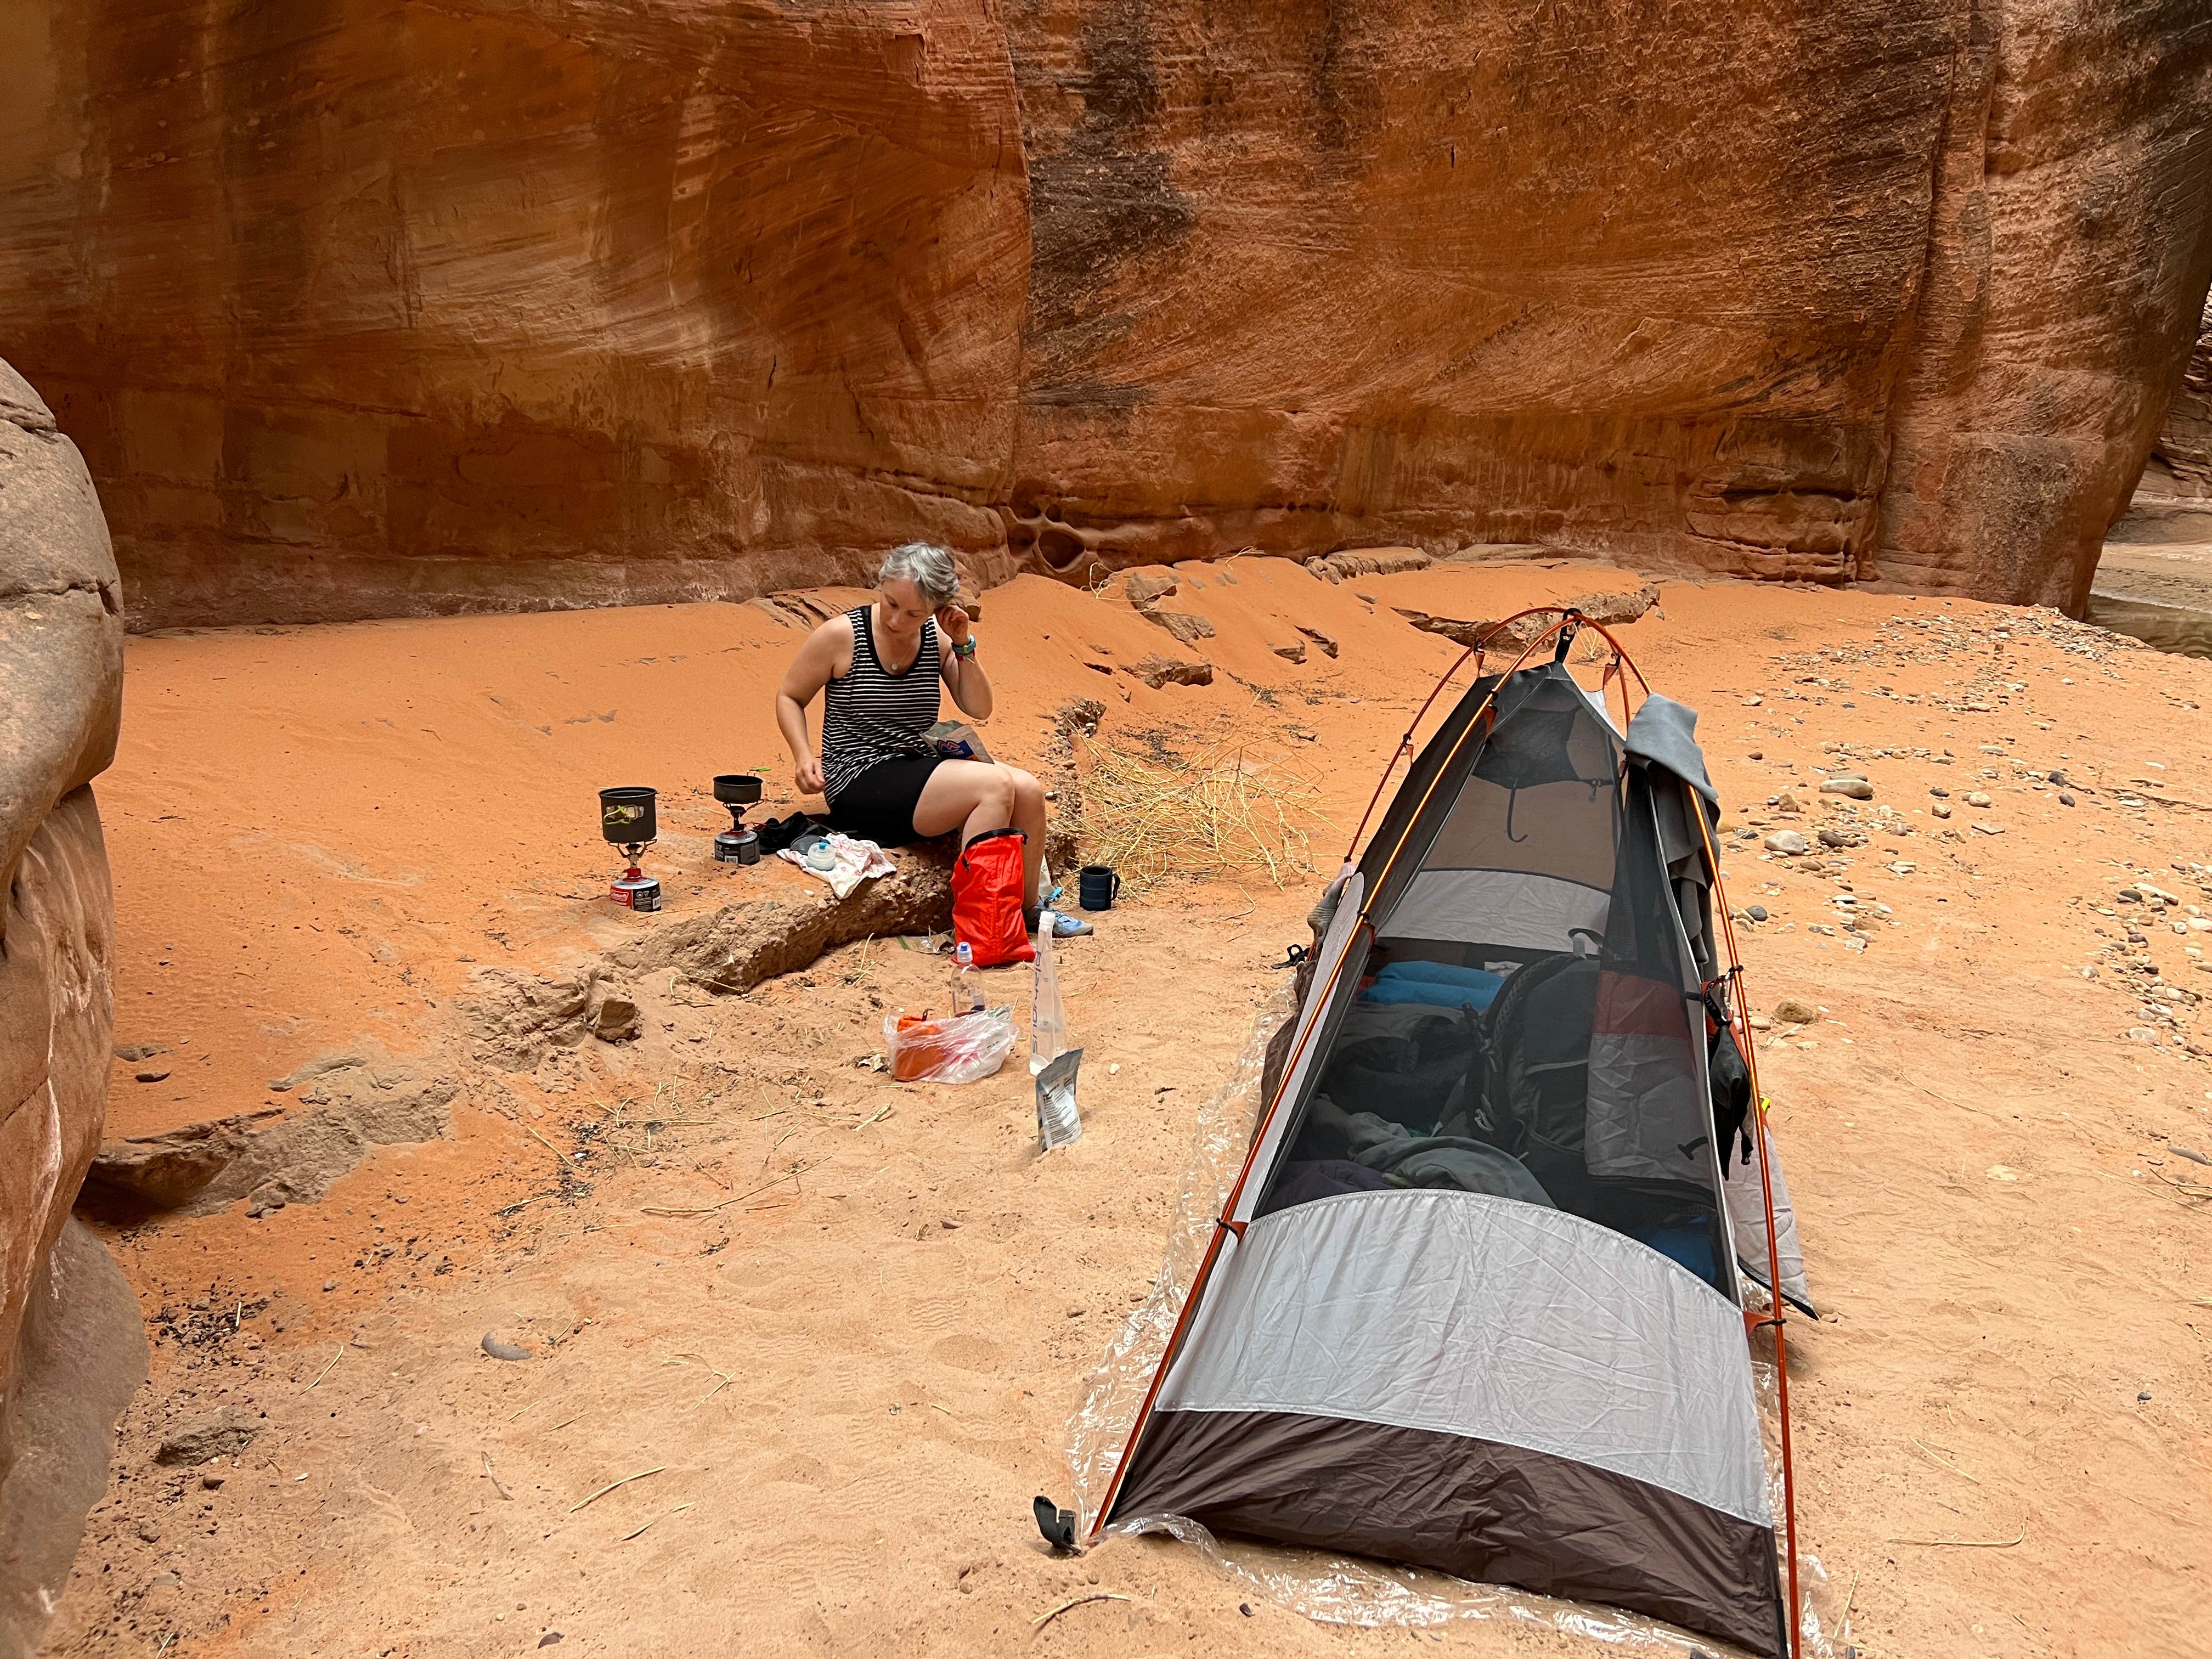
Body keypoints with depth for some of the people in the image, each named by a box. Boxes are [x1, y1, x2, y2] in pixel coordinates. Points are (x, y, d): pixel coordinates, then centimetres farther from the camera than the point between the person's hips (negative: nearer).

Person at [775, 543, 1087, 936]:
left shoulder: (936, 638, 3)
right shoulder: (841, 635, -8)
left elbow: (979, 709, 5)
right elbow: (789, 697, 3)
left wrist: (964, 646, -7)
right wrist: (804, 756, -13)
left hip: (920, 768, 6)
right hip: (859, 784, -6)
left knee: (1028, 789, -15)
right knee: (996, 784, -25)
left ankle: (1027, 908, 4)